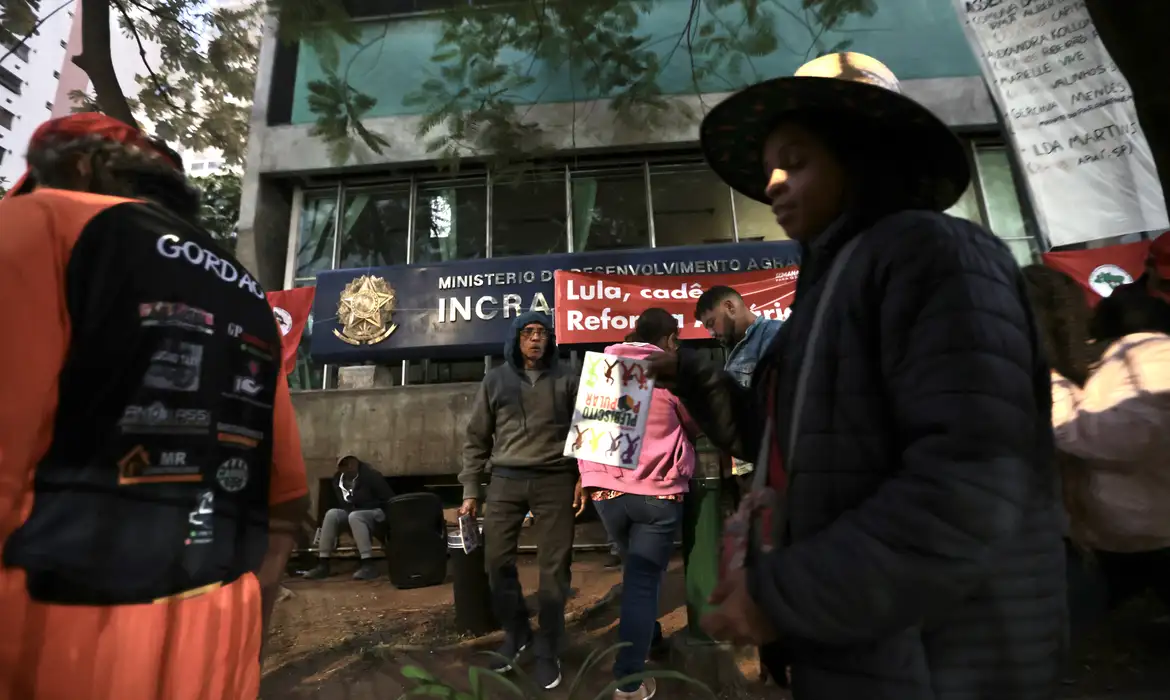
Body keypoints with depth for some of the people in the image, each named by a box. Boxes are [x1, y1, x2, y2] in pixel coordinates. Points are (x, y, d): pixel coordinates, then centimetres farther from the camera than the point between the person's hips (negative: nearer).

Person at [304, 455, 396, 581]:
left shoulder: (371, 475, -17)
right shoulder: (337, 479, 2)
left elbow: (389, 499, -19)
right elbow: (341, 504, 11)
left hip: (376, 513, -6)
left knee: (355, 517, -35)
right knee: (331, 514, -19)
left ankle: (369, 565, -39)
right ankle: (323, 564, -19)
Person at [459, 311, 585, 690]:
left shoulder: (567, 378, 4)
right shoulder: (495, 380, 7)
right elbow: (476, 438, 9)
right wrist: (470, 489, 6)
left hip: (555, 481, -1)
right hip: (505, 480, 2)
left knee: (553, 567, 3)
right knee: (497, 560, 6)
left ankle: (548, 650, 23)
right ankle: (515, 633, 31)